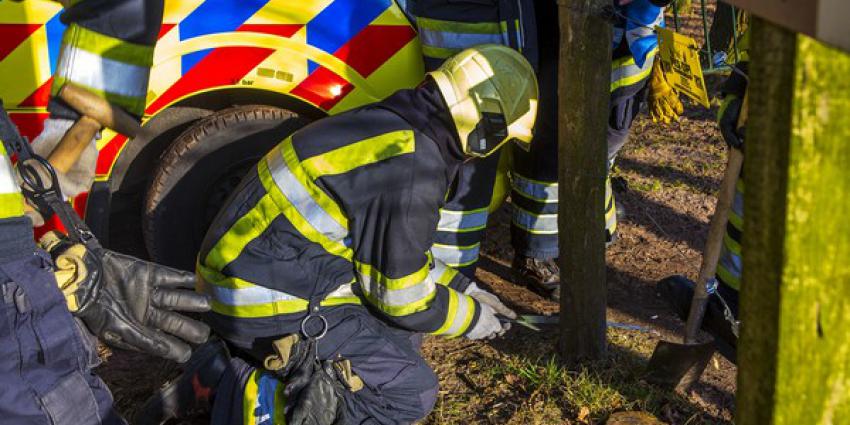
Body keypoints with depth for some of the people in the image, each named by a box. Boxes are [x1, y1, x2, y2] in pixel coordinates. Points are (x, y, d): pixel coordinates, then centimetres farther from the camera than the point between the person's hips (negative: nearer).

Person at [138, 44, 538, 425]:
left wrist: (464, 288, 23)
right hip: (271, 308, -10)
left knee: (399, 337, 18)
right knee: (411, 391, -4)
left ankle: (230, 370, 8)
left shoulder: (387, 127, 10)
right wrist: (475, 318, 4)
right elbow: (400, 297, -12)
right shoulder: (412, 167, -21)